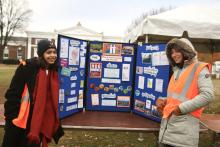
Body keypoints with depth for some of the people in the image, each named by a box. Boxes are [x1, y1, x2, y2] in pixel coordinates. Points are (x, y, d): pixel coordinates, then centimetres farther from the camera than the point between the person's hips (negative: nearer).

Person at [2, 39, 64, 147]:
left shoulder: (54, 72, 3)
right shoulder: (27, 67, -13)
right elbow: (12, 94, -11)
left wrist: (54, 121, 9)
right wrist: (12, 117, -13)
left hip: (39, 122, 5)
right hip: (19, 121, -4)